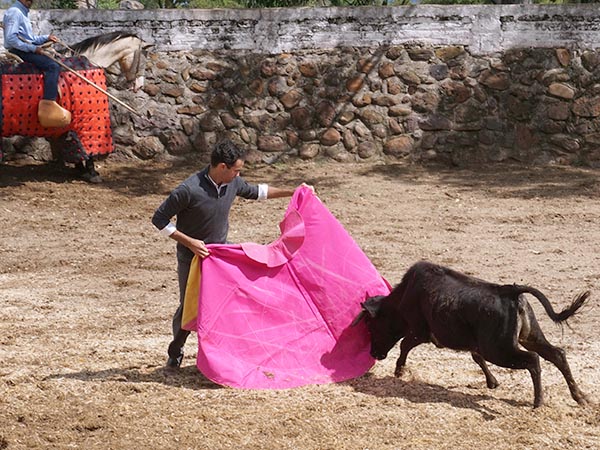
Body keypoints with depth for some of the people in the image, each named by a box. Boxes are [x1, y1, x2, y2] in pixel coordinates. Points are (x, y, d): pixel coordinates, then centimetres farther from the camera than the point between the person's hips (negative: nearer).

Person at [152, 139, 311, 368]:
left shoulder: (233, 183, -7)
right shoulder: (189, 190, -27)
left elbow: (255, 191, 16)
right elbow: (159, 219, -20)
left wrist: (291, 192, 14)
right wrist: (189, 242, -24)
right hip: (192, 258, -5)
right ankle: (175, 352, 29)